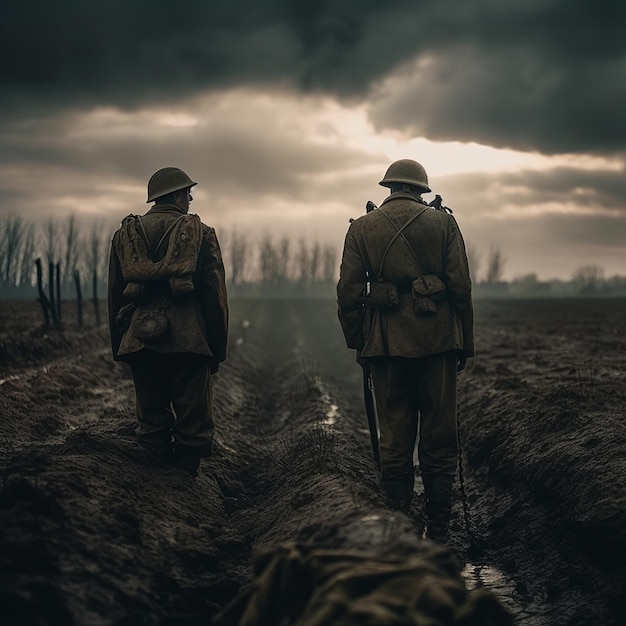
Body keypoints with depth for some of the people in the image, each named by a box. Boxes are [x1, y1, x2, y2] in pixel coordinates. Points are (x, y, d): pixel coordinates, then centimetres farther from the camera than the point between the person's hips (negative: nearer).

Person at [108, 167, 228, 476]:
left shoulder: (125, 235, 11)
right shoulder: (201, 234, 1)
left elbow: (115, 296, 12)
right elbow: (215, 295, -1)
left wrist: (119, 346, 18)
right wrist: (218, 348, 5)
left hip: (140, 343, 4)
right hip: (188, 343, -3)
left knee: (152, 425, 11)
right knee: (193, 428, 4)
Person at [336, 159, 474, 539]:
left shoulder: (361, 228, 6)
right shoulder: (443, 223, 4)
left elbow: (348, 293, 2)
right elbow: (461, 286, 0)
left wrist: (357, 344, 11)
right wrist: (465, 345, 6)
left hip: (386, 343, 1)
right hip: (436, 339, -1)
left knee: (395, 438, 8)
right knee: (439, 437, 6)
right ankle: (438, 529, 10)